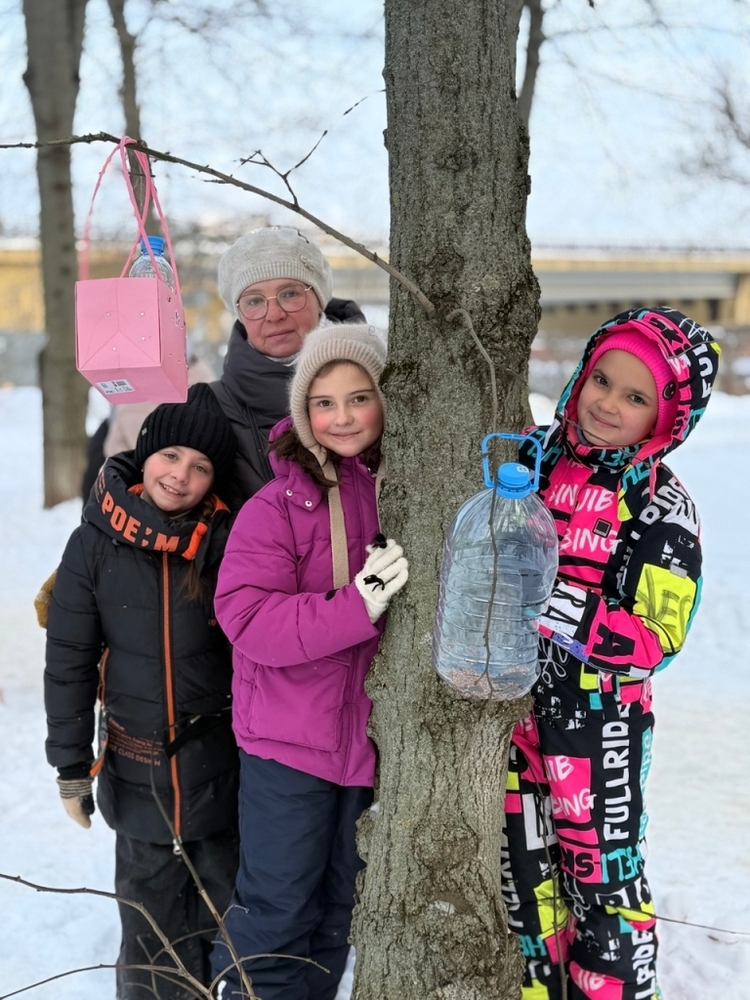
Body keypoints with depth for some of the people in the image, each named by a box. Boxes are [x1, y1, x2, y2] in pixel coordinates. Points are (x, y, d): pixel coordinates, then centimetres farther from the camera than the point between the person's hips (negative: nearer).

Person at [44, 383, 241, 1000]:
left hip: (222, 764, 0)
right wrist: (71, 765, -1)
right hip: (138, 771, 0)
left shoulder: (228, 540, -6)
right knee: (152, 926, 10)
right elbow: (69, 660, -2)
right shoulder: (98, 541, -6)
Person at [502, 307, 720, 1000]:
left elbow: (658, 637, -19)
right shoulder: (533, 457, 1)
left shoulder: (662, 509, -12)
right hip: (509, 696, 5)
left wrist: (566, 610, -31)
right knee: (522, 868, 17)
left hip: (598, 714, -5)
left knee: (602, 874, 5)